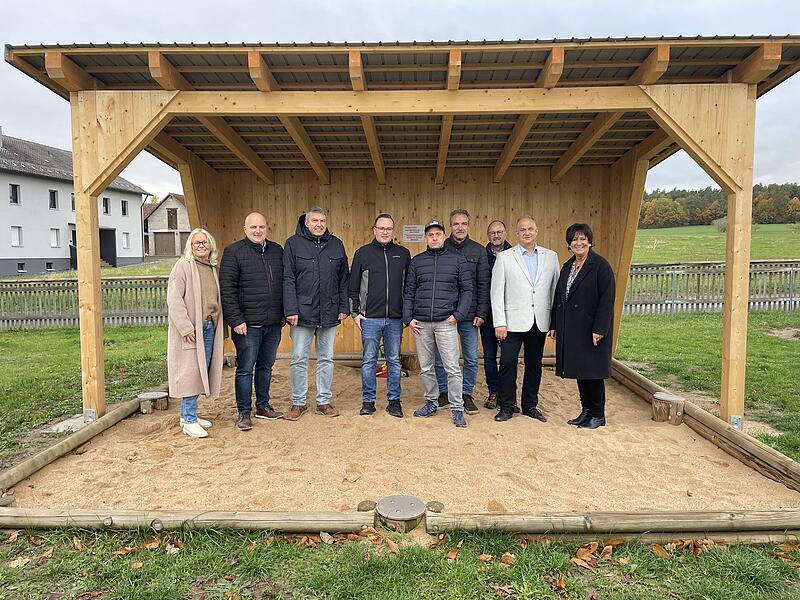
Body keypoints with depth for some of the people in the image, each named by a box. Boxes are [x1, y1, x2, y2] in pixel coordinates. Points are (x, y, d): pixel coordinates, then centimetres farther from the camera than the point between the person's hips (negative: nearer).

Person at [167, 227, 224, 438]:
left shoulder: (213, 268, 15)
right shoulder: (183, 266, -5)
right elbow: (174, 299, -13)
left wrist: (217, 325, 11)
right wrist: (185, 327, -19)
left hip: (209, 327, 7)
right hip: (191, 329, -7)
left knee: (202, 371, 10)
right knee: (190, 373, -5)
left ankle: (187, 415, 23)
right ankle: (189, 421, 2)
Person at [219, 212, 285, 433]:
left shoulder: (277, 250, 11)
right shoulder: (234, 252, -5)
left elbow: (284, 284, 16)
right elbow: (227, 289, -10)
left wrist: (284, 314, 12)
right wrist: (236, 320, -15)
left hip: (273, 323, 5)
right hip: (247, 324, -5)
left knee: (266, 367, 15)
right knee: (245, 369, 1)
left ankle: (263, 406, 28)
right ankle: (243, 413, 13)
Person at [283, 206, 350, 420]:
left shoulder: (336, 244, 8)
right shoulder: (293, 243, 0)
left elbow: (344, 279, 10)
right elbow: (288, 279, -5)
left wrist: (344, 307, 3)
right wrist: (291, 310, -12)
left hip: (330, 313, 3)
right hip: (303, 312, -2)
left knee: (326, 359, 11)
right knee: (299, 360, 4)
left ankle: (324, 401, 22)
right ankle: (298, 403, 16)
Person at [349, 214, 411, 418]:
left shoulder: (403, 254, 8)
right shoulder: (363, 253, 4)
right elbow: (353, 286, 6)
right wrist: (354, 312, 0)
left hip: (395, 318, 1)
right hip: (370, 318, -1)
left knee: (394, 361, 8)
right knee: (369, 360, 5)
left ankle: (394, 401, 17)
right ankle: (368, 401, 15)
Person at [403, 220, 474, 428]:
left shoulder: (457, 259, 4)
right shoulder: (416, 261, 11)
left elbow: (467, 289, 3)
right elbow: (409, 292, 11)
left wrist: (458, 314, -7)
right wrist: (408, 318, 1)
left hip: (446, 322, -3)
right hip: (421, 323, 3)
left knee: (452, 367, -4)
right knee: (426, 367, 11)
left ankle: (457, 408, 5)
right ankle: (431, 403, 25)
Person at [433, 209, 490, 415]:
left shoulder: (478, 251, 4)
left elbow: (484, 285, 3)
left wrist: (481, 313, -4)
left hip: (469, 314, 1)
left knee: (471, 358, 5)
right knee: (441, 357, 7)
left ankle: (467, 394, 20)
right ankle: (443, 393, 22)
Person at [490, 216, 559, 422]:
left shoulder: (551, 257, 8)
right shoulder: (504, 257, 0)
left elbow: (556, 289, 8)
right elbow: (497, 292, -3)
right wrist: (499, 322, -9)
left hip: (540, 322, 3)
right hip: (513, 321, -2)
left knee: (534, 365, 11)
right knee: (508, 364, -1)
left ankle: (530, 406, 24)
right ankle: (506, 407, 13)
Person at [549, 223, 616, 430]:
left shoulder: (600, 265, -8)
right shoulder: (567, 267, 13)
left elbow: (607, 299, -14)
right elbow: (558, 297, 16)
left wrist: (599, 329, -19)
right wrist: (554, 325, 12)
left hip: (591, 329, -7)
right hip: (571, 330, 7)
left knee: (592, 371, 0)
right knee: (579, 372, 12)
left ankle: (598, 415, 14)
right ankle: (586, 411, 24)